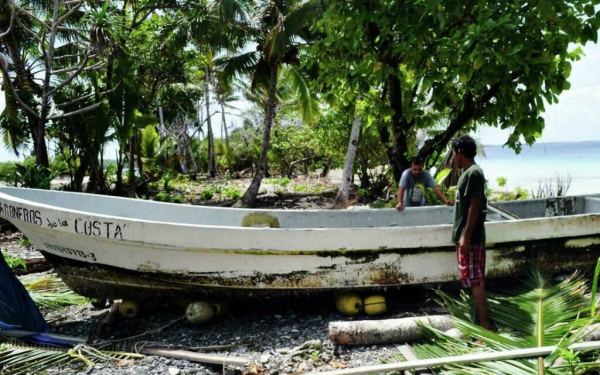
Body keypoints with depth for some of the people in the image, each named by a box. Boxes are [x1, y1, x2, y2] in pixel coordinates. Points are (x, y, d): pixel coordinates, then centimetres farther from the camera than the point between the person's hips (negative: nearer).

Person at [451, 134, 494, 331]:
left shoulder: (473, 173, -16)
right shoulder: (469, 172, 14)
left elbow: (475, 207, -21)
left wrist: (466, 236, -22)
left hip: (470, 238, -10)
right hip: (467, 236, 10)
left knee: (474, 280, -7)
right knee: (475, 279, 13)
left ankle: (485, 324, -4)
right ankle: (480, 319, 21)